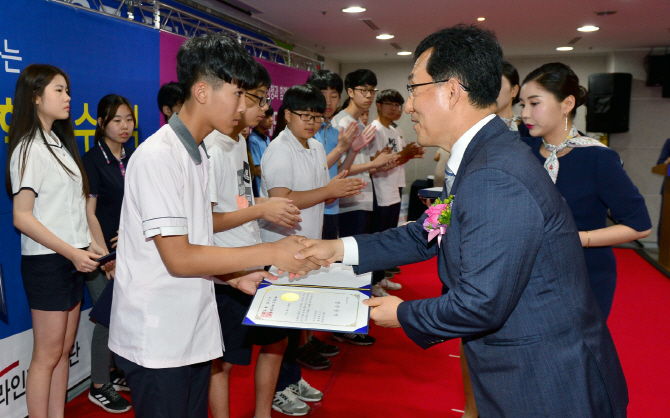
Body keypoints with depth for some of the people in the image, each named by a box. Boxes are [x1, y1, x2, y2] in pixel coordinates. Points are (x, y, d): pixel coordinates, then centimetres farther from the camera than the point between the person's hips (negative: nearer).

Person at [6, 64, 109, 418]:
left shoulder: (58, 143, 14)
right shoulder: (29, 149, -11)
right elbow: (21, 217, -16)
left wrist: (89, 245, 7)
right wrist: (71, 252, -19)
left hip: (73, 260, 8)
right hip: (47, 262, -8)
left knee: (64, 350, 13)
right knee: (47, 355, 0)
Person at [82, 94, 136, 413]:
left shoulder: (134, 158, 8)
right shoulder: (92, 160, -10)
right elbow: (89, 213, -12)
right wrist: (107, 258, -14)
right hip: (101, 252, -6)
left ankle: (116, 372, 31)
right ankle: (98, 387, 14)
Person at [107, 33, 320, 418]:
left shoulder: (198, 154, 11)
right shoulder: (158, 156, -17)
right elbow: (178, 258, -21)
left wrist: (238, 278, 1)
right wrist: (271, 253, -19)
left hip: (193, 331, 8)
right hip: (156, 342, -8)